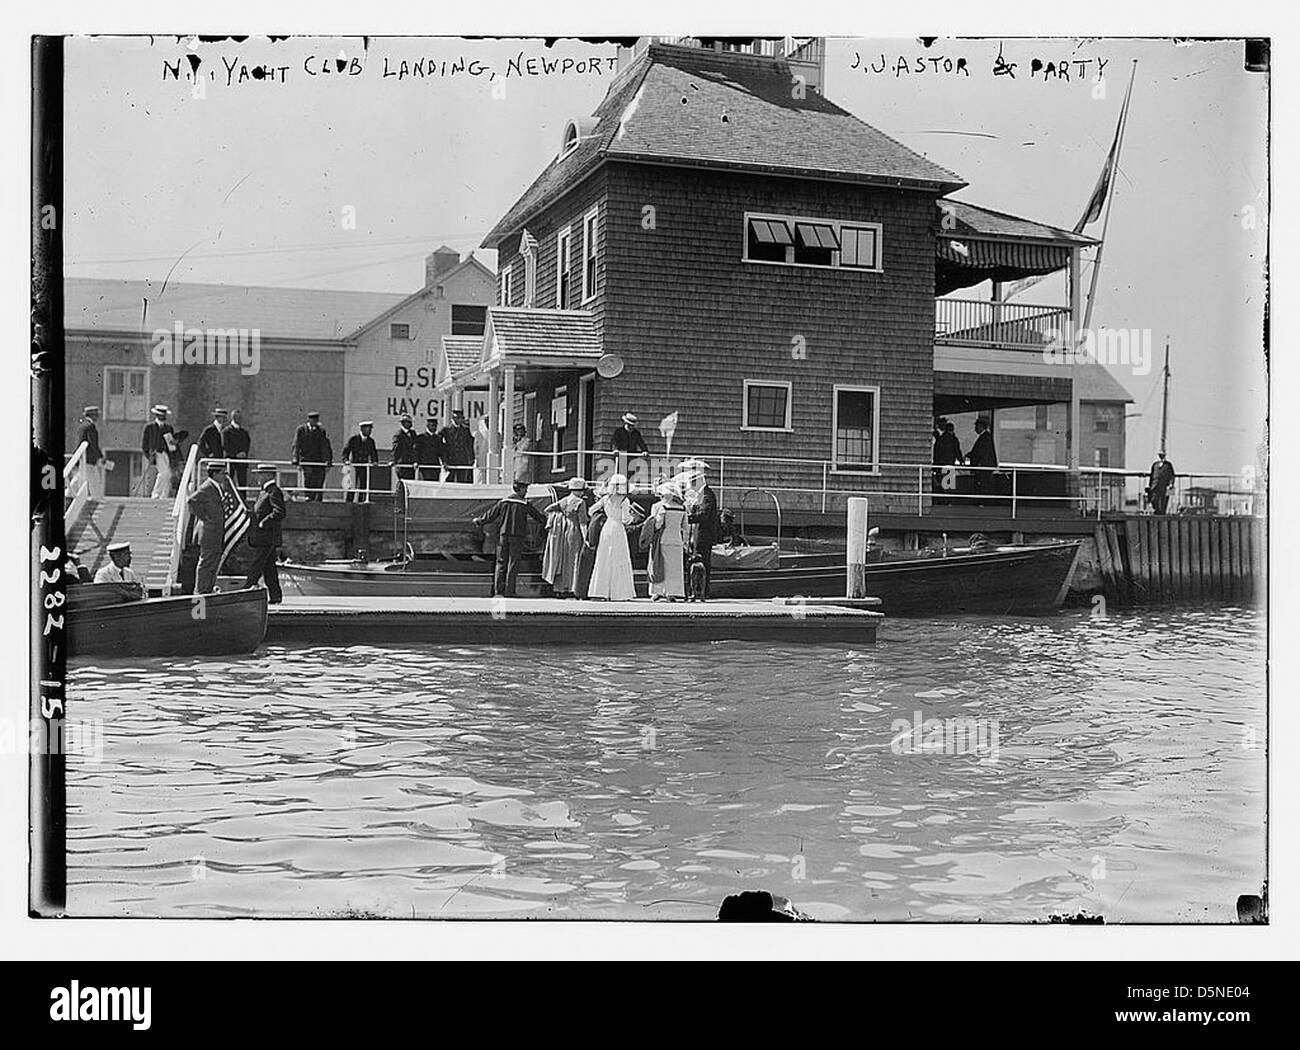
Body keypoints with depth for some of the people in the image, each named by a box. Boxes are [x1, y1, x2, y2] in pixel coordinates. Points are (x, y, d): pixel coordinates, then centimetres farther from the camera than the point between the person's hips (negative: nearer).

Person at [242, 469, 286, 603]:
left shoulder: (274, 492, -13)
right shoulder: (264, 492, 18)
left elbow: (279, 513, -23)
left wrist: (264, 523, -20)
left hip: (268, 537, -10)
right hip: (263, 538, 10)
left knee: (256, 566, -8)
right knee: (268, 567, 9)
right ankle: (275, 596, 10)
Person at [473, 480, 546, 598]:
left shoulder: (503, 502, 3)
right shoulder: (525, 504, -5)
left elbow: (490, 516, 6)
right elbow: (538, 516, 3)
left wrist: (478, 521, 23)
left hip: (503, 536, 3)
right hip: (517, 538, -3)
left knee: (501, 563, 8)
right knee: (513, 565, 2)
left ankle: (498, 591, 6)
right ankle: (508, 592, 0)